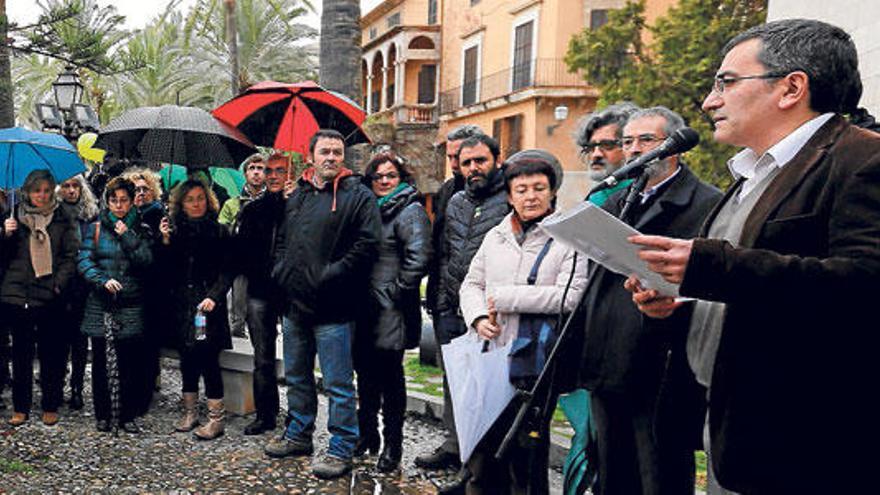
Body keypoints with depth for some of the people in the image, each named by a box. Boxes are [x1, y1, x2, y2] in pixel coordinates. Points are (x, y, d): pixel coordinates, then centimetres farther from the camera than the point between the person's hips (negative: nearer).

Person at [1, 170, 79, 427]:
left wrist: (59, 284, -11)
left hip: (50, 297, -1)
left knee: (51, 352, 4)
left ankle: (50, 406, 15)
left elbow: (71, 255, 2)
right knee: (21, 352, 7)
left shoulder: (63, 219, 6)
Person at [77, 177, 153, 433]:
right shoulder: (95, 228, 8)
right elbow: (84, 260, -1)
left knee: (129, 362, 0)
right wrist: (103, 280, -17)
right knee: (100, 361, 4)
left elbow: (146, 261, -4)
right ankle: (102, 415, 16)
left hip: (131, 305, 0)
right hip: (100, 304, 0)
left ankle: (127, 416, 10)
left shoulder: (139, 230, 9)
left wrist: (127, 237, -10)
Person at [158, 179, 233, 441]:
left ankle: (217, 418, -3)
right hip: (181, 304, 4)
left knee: (207, 358, -9)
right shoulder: (174, 231, 11)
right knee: (187, 358, 10)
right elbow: (165, 271, 8)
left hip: (207, 304, -4)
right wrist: (165, 242, -4)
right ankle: (190, 412, 22)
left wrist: (213, 297, -16)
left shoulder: (218, 232, 2)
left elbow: (226, 271, -3)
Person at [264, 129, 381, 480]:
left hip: (332, 308, -7)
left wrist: (329, 276, -17)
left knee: (338, 385, 1)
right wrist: (281, 270, 8)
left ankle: (341, 450, 12)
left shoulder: (358, 197, -6)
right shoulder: (298, 195, 14)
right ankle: (298, 435, 36)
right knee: (297, 376, 20)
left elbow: (366, 245, -15)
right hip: (295, 304, 7)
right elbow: (281, 238, 24)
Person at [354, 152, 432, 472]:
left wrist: (396, 292, -15)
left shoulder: (410, 211, -8)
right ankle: (367, 434, 31)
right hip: (364, 312, 7)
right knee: (365, 373, 16)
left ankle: (392, 445, 14)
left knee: (390, 377, 2)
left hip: (390, 313, -7)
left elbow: (418, 258, -19)